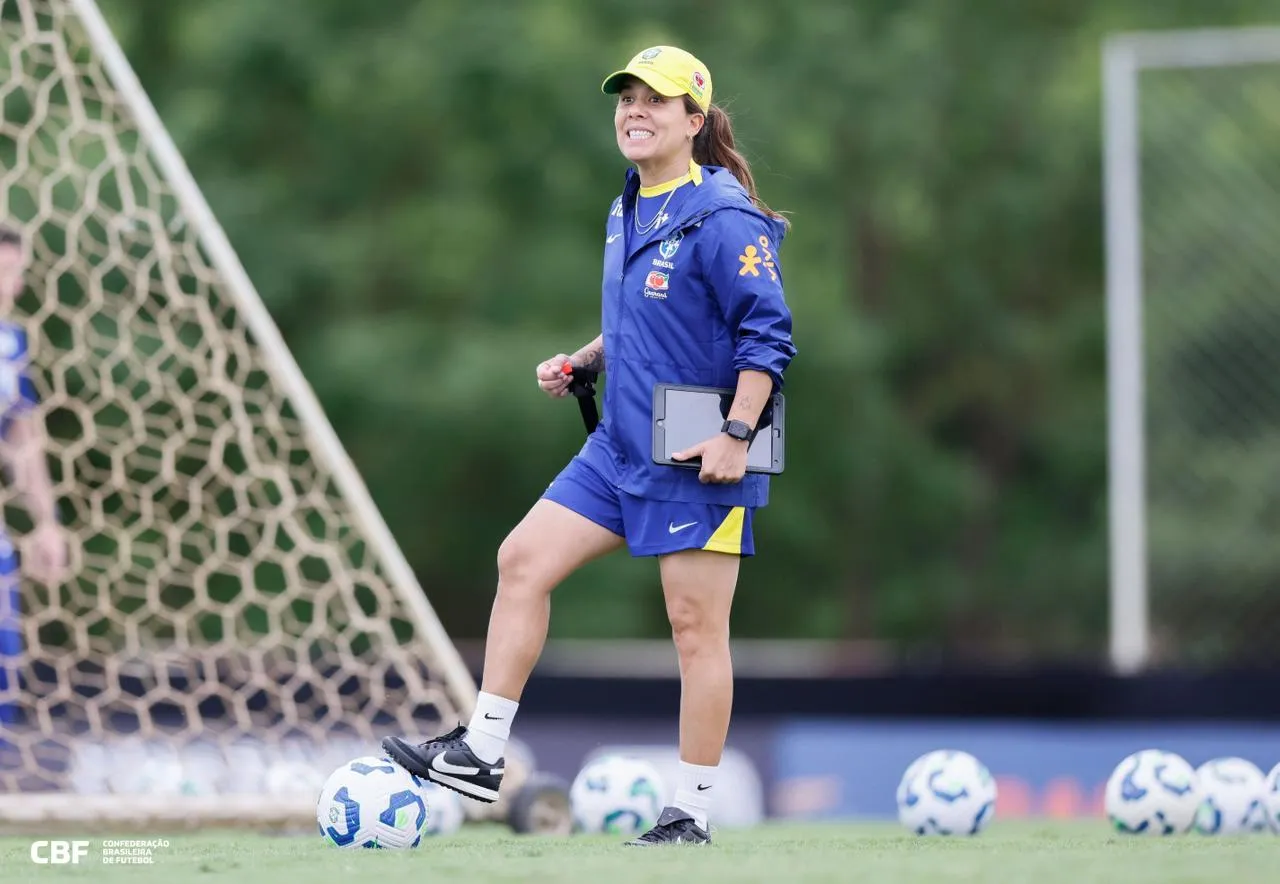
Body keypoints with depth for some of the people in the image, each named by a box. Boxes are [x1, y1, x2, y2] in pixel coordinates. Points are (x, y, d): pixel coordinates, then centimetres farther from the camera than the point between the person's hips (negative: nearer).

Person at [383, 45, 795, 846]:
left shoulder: (722, 218, -14)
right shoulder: (626, 214, 12)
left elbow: (768, 336, -17)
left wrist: (737, 433, -23)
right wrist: (582, 362, 9)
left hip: (697, 459, -9)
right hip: (621, 447, 9)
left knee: (696, 626, -3)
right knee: (523, 561, 4)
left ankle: (692, 816, 5)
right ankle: (482, 754, 9)